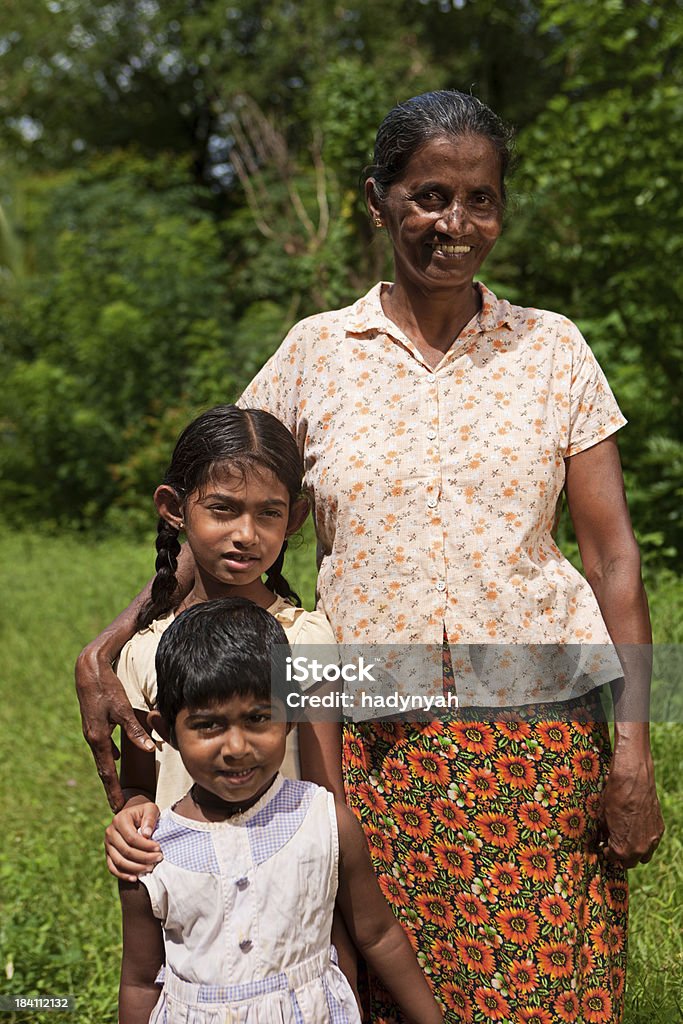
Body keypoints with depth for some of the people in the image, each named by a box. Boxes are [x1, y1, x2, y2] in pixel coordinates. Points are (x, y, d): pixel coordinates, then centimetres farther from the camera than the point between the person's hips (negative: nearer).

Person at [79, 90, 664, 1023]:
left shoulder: (552, 349, 5)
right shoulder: (316, 353, 5)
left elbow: (612, 555, 4)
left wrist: (633, 751, -3)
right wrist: (103, 653, -6)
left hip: (537, 736, 0)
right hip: (373, 746, 0)